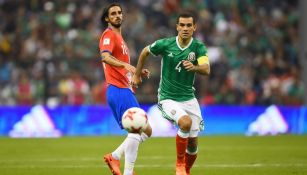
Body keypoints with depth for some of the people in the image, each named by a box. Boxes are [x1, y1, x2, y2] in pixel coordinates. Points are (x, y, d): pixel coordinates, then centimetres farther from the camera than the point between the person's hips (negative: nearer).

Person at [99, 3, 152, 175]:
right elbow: (105, 57, -27)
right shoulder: (109, 35, -6)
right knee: (136, 130, -15)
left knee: (146, 130, 9)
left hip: (126, 90, 10)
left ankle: (114, 157, 6)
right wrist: (125, 64, -41)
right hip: (119, 90, -10)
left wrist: (138, 72, 19)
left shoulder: (119, 37, 24)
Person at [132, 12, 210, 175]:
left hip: (189, 98, 3)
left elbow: (206, 69, -25)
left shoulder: (199, 47, -9)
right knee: (185, 122, -31)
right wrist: (137, 75, 14)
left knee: (193, 143, 3)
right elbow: (145, 52, 9)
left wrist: (194, 67, -46)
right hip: (168, 98, -3)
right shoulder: (165, 44, -11)